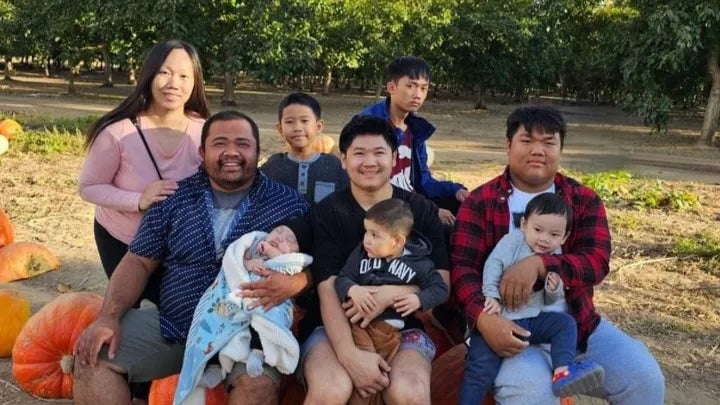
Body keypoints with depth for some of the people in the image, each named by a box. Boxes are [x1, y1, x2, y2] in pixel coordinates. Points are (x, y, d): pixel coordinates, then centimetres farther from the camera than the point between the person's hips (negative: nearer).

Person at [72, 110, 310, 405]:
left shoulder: (288, 204, 0)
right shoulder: (175, 198, 7)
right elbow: (139, 262, 8)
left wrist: (293, 282, -26)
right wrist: (109, 316, -7)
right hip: (173, 326, 3)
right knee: (93, 355, -11)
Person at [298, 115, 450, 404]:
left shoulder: (422, 210, 6)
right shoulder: (326, 212, 2)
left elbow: (441, 283, 0)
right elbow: (328, 289, -9)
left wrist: (389, 293, -20)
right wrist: (349, 354, -25)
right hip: (335, 326, 0)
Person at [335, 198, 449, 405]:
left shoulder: (418, 262, 2)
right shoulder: (361, 252, 7)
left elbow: (440, 289, 3)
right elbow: (342, 279, 3)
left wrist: (418, 299, -15)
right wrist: (353, 290, -19)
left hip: (390, 327, 0)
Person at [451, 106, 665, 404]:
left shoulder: (584, 200, 5)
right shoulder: (480, 202, -2)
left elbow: (597, 262, -10)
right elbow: (462, 267, -10)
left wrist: (538, 265, -28)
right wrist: (484, 318, -29)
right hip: (509, 325, -3)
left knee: (644, 376, -12)